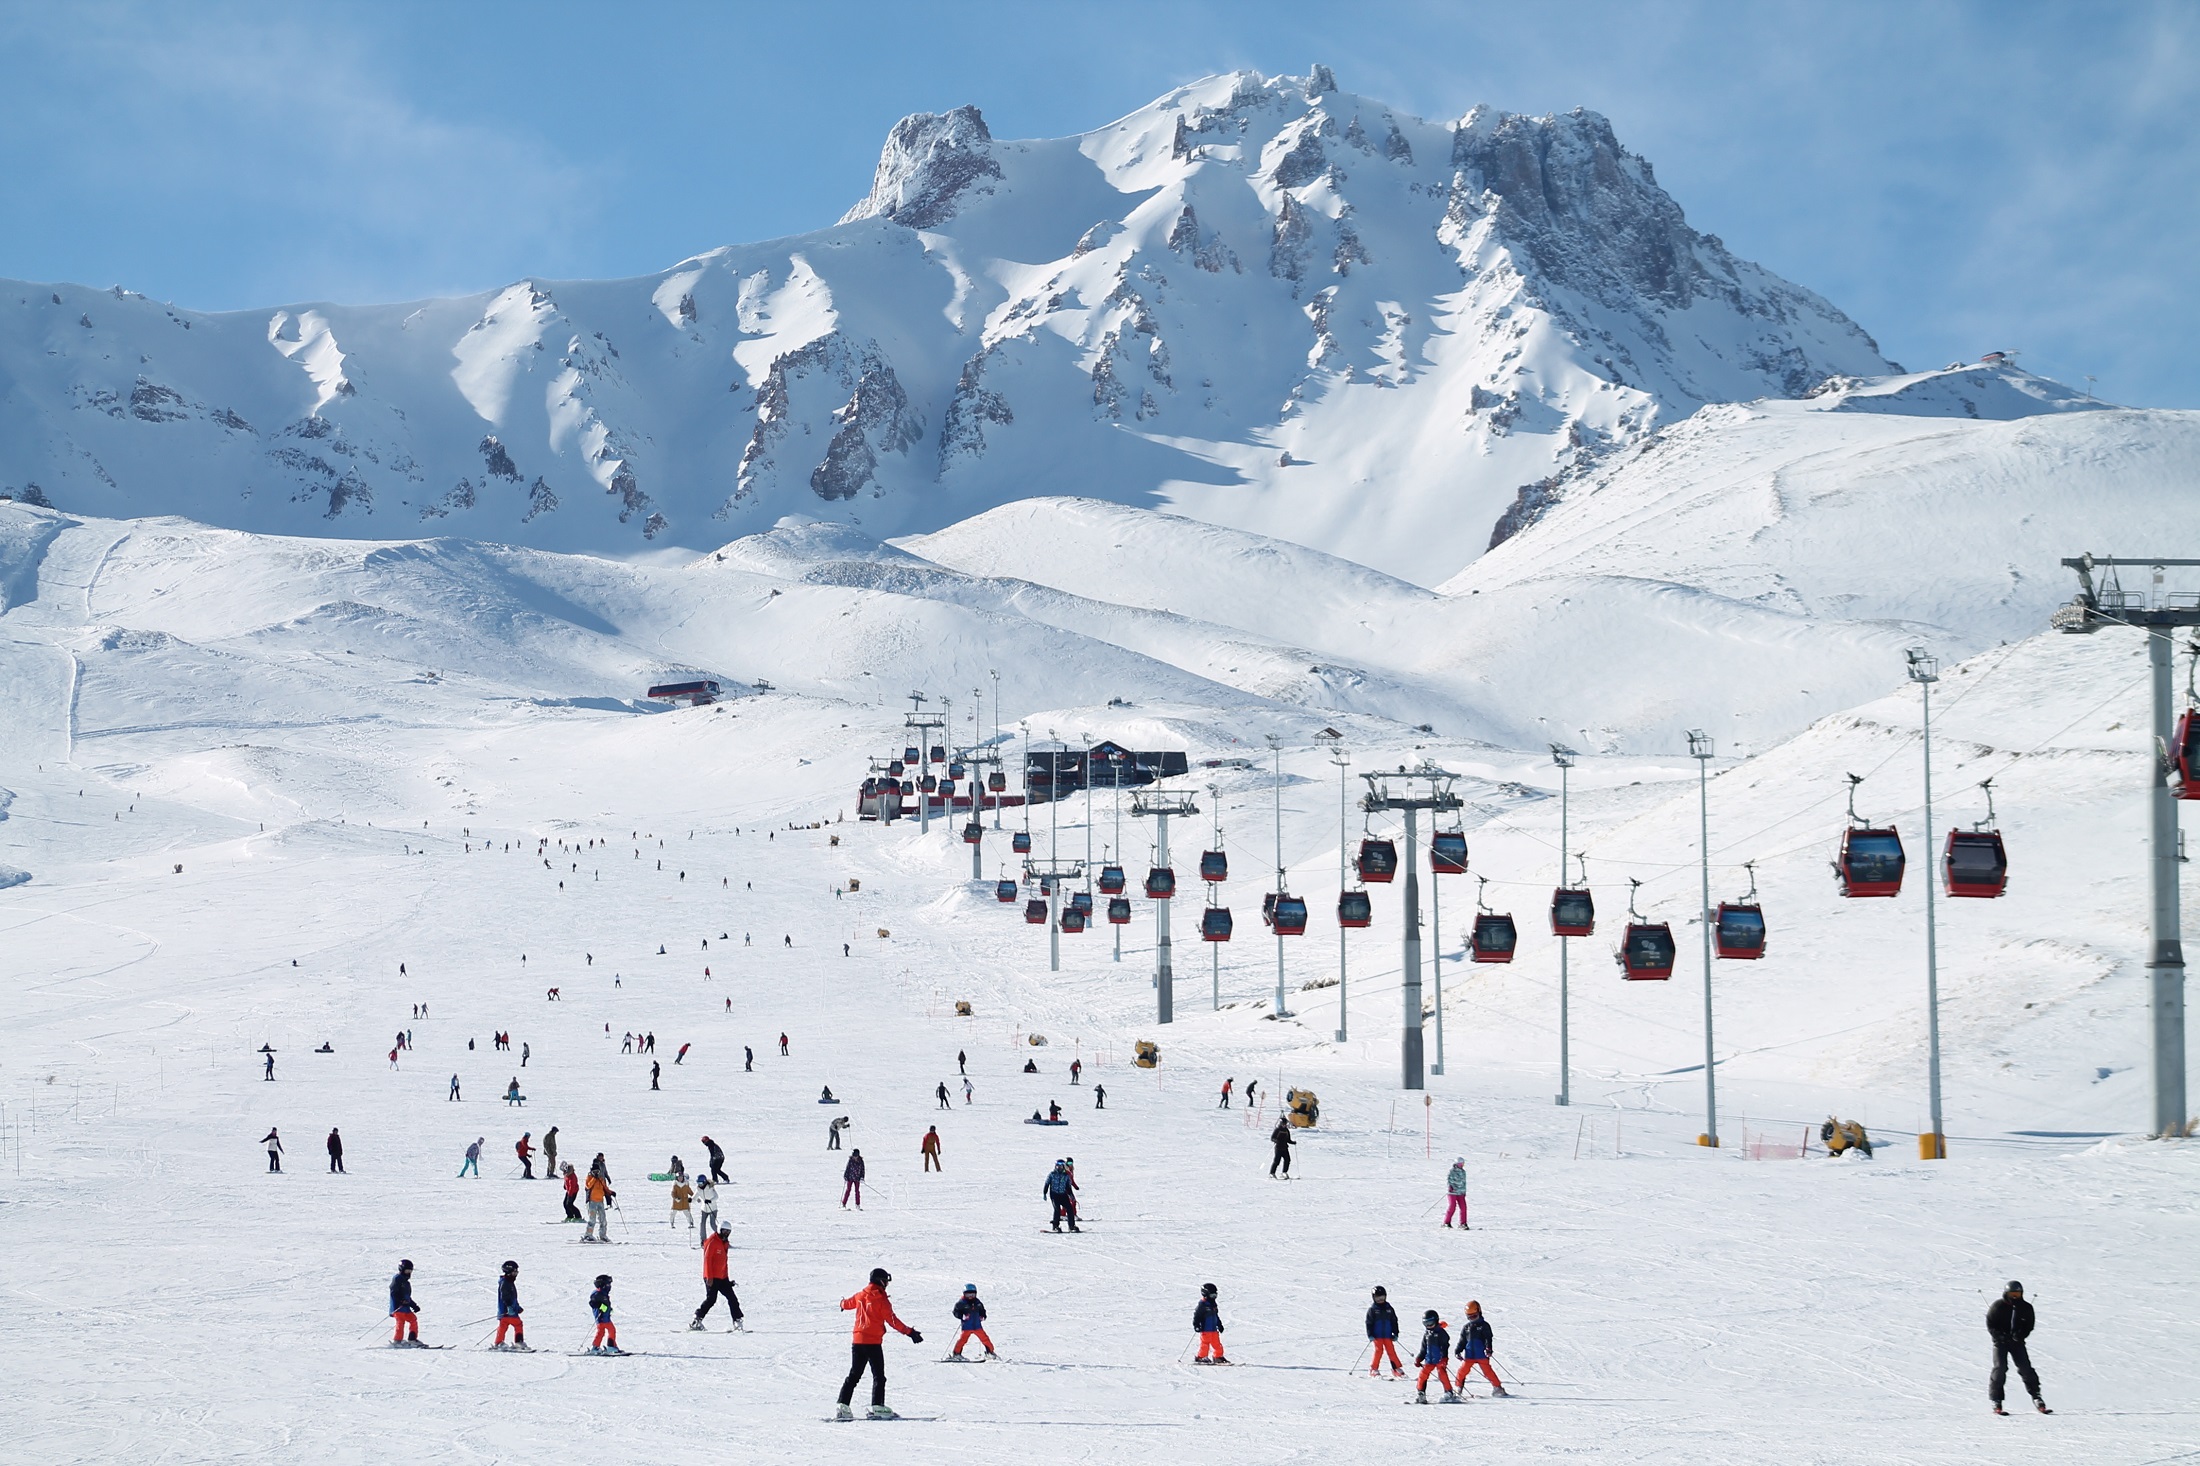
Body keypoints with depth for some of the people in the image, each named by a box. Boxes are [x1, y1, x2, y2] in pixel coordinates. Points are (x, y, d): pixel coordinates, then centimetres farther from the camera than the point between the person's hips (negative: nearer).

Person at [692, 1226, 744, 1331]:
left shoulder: (724, 1243, 16)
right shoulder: (712, 1242, -11)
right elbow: (707, 1259, -16)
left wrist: (727, 1277, 22)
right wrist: (709, 1277, -20)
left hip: (722, 1277, 8)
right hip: (712, 1278, -8)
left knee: (732, 1299, 3)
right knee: (711, 1299, -10)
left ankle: (737, 1322, 3)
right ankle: (696, 1320, -1)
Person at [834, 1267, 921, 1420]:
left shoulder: (860, 1296, 9)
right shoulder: (881, 1300, -9)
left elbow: (847, 1303, 30)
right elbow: (892, 1320, -13)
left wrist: (842, 1304, 55)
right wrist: (909, 1332, -11)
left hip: (857, 1341, 6)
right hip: (873, 1342, -6)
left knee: (854, 1375, 10)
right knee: (878, 1376, -2)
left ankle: (842, 1406, 4)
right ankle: (877, 1406, -12)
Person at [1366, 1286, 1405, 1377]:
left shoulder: (1389, 1308, 10)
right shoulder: (1372, 1309, 0)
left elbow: (1394, 1321, 14)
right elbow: (1369, 1322, -2)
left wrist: (1395, 1334, 9)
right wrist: (1370, 1335, -9)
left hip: (1388, 1335, 3)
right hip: (1377, 1335, -3)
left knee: (1391, 1351, 1)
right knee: (1379, 1351, -10)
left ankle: (1397, 1370, 6)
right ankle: (1373, 1370, -2)